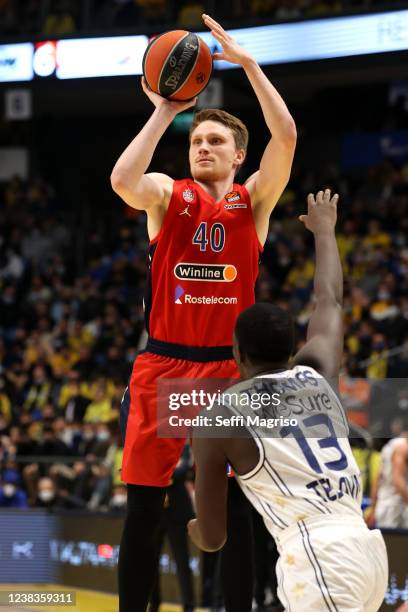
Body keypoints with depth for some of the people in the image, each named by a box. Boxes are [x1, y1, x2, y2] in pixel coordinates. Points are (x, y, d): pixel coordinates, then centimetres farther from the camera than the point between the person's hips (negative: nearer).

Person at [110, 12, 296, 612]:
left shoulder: (254, 199, 5)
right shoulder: (167, 194, 5)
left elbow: (286, 137, -11)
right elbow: (122, 180, -19)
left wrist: (248, 62, -13)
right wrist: (163, 113, -14)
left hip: (230, 365, 0)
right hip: (162, 365, 0)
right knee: (143, 510, 0)